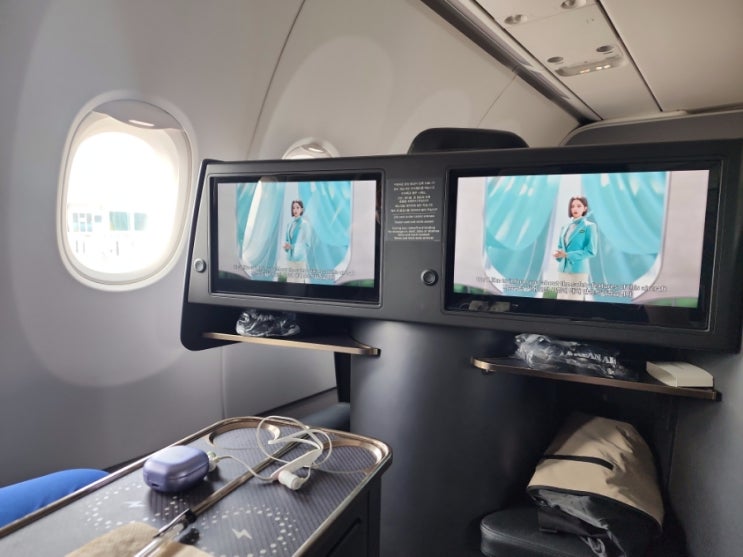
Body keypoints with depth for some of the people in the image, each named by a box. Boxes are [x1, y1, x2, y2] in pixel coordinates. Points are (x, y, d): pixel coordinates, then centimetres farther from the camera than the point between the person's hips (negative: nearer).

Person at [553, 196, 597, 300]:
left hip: (578, 270, -5)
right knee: (561, 300, 5)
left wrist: (568, 255, -15)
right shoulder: (565, 227, 13)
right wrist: (558, 254, -6)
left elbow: (591, 251, -9)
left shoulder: (589, 226, -3)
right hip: (563, 270, 5)